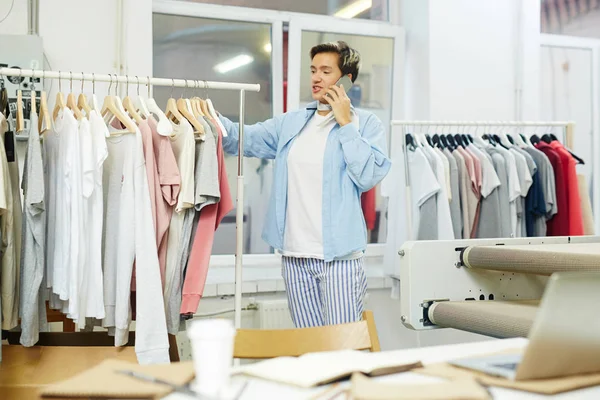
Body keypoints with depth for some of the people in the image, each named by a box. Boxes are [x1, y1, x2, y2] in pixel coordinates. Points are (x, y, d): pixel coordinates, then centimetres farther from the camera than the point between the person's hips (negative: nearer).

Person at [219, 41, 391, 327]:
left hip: (339, 255, -4)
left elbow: (368, 176, -13)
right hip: (295, 254, 5)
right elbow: (242, 139, 7)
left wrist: (346, 124, -10)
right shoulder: (290, 123, 13)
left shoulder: (365, 124, 0)